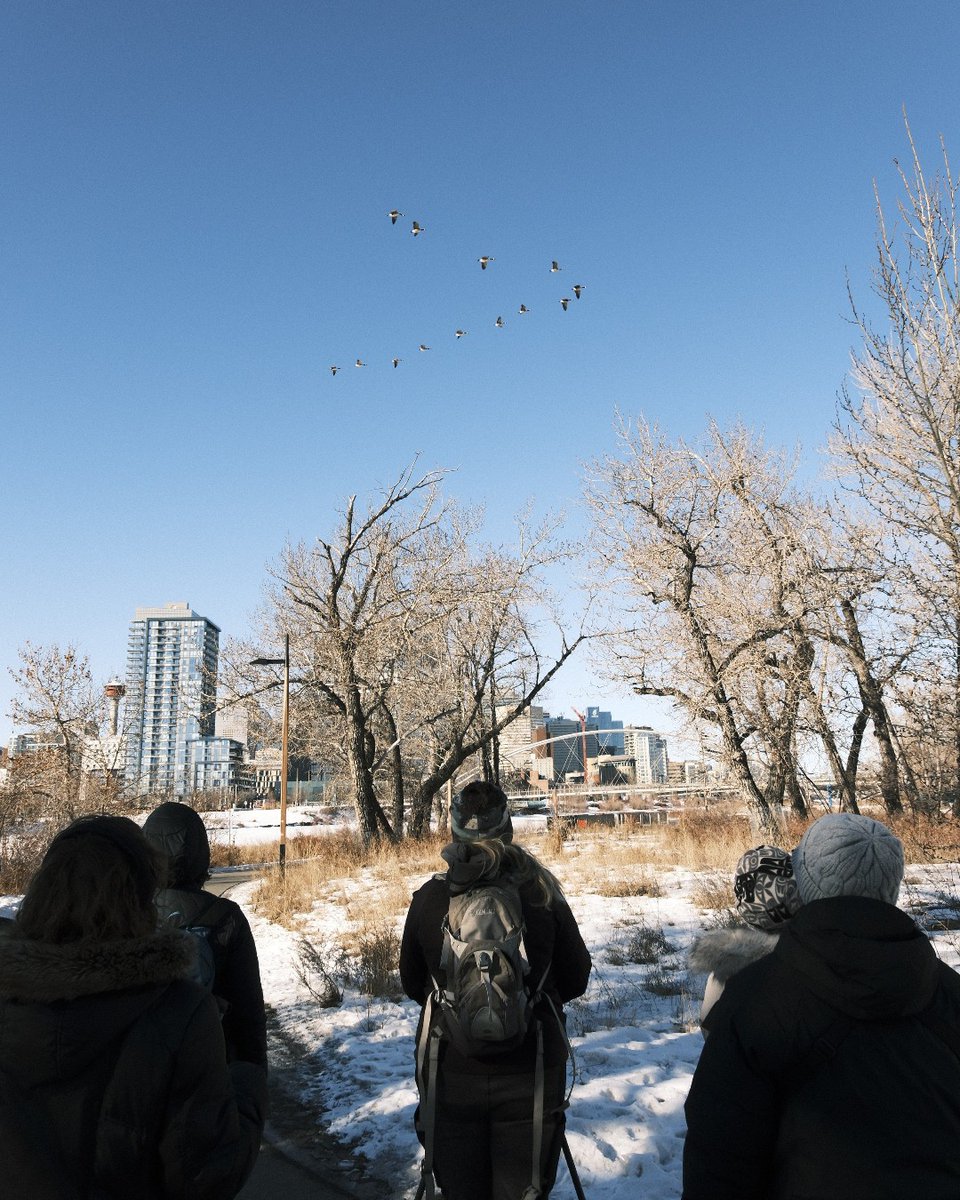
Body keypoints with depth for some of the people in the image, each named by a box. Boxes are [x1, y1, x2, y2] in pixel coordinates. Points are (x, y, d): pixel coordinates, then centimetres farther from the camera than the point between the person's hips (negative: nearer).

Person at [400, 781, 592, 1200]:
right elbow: (575, 979, -1)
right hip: (529, 1072, -1)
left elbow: (412, 984, 3)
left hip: (450, 1071, 1)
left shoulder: (428, 898, -11)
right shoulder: (541, 893, -13)